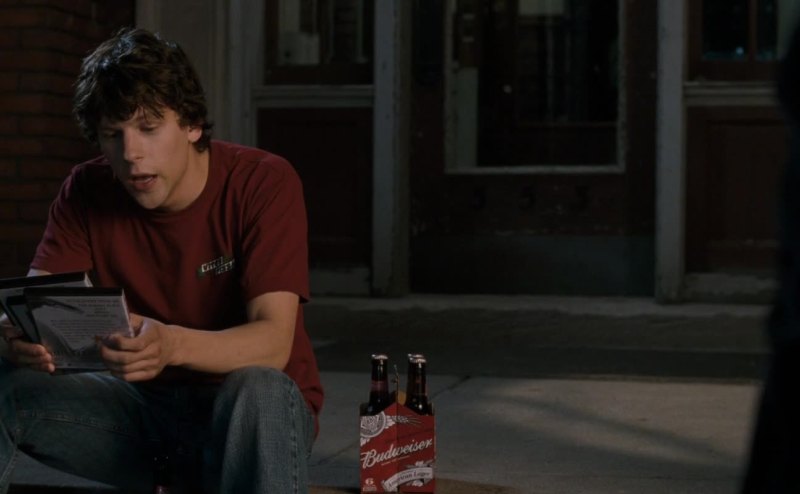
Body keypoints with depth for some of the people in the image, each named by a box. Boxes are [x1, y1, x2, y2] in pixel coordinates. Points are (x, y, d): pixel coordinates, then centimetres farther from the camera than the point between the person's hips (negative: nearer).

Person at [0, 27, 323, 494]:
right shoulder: (87, 192, -2)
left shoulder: (265, 181, -15)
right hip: (145, 403, 4)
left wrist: (171, 345, -45)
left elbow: (273, 342, -25)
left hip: (258, 405, -3)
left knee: (258, 389, -38)